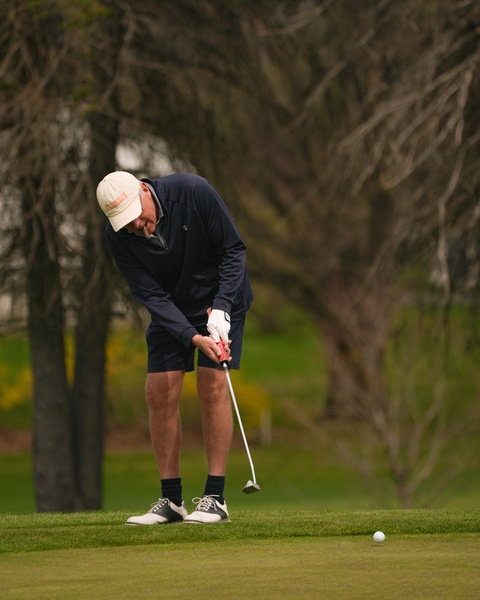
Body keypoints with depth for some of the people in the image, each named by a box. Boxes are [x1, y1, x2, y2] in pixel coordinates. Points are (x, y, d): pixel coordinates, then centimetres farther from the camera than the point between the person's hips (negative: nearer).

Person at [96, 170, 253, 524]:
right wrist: (192, 337, -33)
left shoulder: (192, 192, -29)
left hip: (222, 297, -3)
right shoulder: (119, 238, -21)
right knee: (159, 391, -6)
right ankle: (171, 501, 1)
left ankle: (215, 498, -12)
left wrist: (221, 308, -26)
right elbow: (150, 295, -20)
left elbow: (234, 249, -18)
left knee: (213, 385, -14)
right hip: (170, 306, 3)